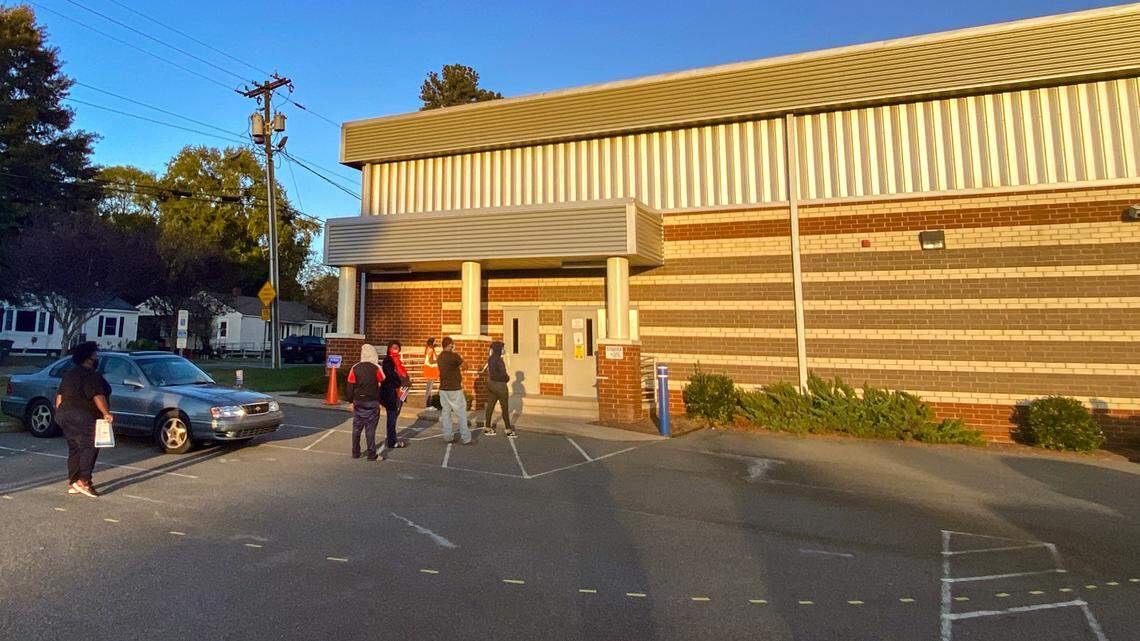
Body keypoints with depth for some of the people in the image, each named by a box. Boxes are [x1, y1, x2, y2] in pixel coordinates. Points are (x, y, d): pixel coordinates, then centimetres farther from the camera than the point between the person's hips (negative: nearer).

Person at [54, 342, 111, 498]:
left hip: (65, 415, 10)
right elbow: (97, 396, -21)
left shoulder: (70, 374, 18)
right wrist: (106, 413, -21)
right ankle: (83, 481, -14)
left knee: (75, 449, 12)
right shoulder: (91, 375, -12)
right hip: (82, 418, -10)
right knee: (90, 447, -8)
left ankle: (72, 483, 13)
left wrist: (59, 414, 27)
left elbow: (59, 396, 21)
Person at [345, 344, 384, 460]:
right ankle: (371, 454, 5)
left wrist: (351, 402, 8)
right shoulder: (376, 368, -11)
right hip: (372, 403, -3)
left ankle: (355, 452, 21)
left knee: (356, 428, 13)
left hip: (358, 402, 3)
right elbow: (382, 381, 1)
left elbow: (350, 386, 1)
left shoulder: (355, 368, -2)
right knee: (370, 429, 2)